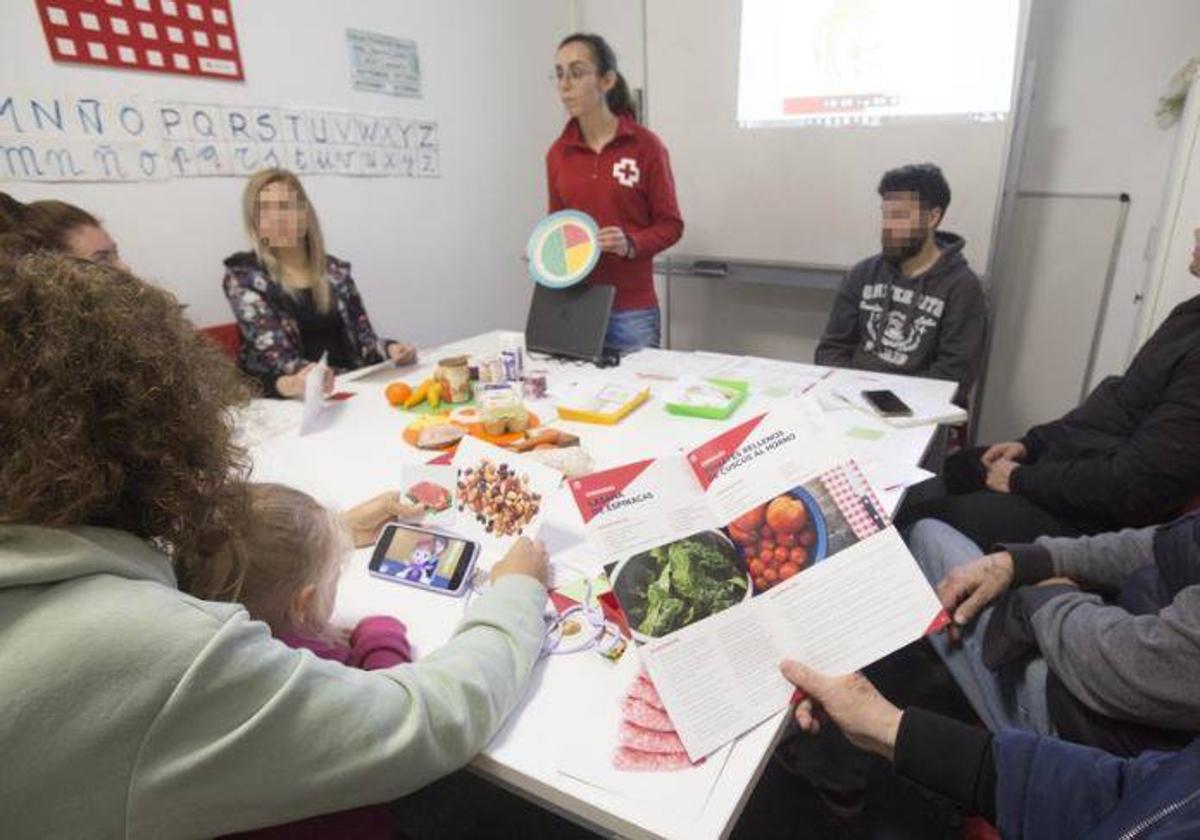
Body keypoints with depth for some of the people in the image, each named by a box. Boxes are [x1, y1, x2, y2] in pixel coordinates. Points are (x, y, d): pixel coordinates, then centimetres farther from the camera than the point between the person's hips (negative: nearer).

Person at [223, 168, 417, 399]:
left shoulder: (335, 270, 12)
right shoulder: (243, 276, 0)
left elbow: (363, 341, 12)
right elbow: (272, 352, -12)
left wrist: (389, 349, -11)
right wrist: (302, 376, -34)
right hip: (287, 397, -3)